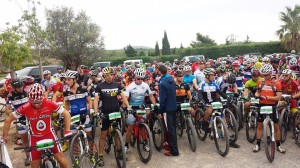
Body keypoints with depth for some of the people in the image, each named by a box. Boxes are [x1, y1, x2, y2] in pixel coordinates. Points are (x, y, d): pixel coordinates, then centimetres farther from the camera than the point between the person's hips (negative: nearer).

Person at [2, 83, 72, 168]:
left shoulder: (49, 104, -22)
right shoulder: (25, 107, -22)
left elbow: (66, 114, -14)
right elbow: (8, 120, -8)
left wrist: (67, 131, -18)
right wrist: (4, 137, -4)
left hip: (49, 134, 0)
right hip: (34, 137, 1)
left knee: (61, 159, -5)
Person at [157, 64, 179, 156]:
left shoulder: (162, 83, -21)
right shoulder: (171, 79, 4)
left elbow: (162, 98, -20)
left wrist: (160, 110, -11)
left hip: (167, 108, -9)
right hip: (174, 106, 9)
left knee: (170, 129, -1)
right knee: (173, 127, 19)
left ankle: (174, 151, 7)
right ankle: (171, 144, 35)